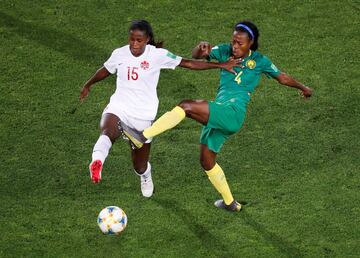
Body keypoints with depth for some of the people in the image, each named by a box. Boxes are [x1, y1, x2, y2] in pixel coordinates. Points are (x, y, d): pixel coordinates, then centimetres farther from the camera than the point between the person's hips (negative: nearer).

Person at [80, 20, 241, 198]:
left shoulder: (157, 55, -8)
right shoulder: (119, 54, -1)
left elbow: (188, 63, -5)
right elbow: (105, 70, 20)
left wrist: (221, 65, -9)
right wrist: (88, 85, 37)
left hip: (143, 116, 0)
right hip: (119, 108, 0)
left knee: (140, 166, 10)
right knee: (108, 132, -38)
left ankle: (145, 176, 46)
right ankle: (97, 161, -62)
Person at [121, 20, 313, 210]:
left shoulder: (259, 61, 4)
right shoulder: (225, 51, 12)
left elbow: (282, 78, 19)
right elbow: (196, 56, 5)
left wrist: (302, 88, 31)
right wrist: (201, 49, -18)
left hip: (232, 113, -7)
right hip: (218, 116, 7)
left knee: (186, 106, -24)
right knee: (206, 161, 11)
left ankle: (143, 136, -29)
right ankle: (230, 203, 27)